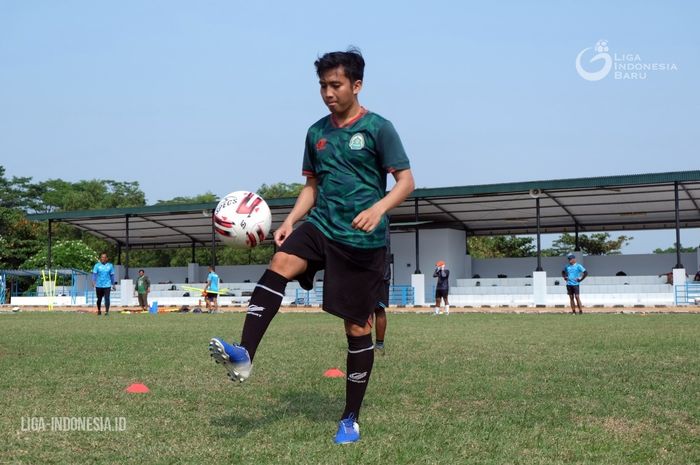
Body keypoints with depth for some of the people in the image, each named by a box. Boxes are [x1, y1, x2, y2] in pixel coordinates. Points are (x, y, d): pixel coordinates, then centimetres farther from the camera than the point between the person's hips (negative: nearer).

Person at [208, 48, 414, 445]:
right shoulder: (317, 132, 10)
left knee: (358, 328, 2)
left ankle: (351, 420, 15)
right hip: (321, 227, 4)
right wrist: (290, 221, 2)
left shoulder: (378, 128, -6)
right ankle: (244, 355, -39)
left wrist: (378, 208, -27)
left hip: (363, 239, -4)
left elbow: (406, 182, -8)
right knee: (280, 265, -27)